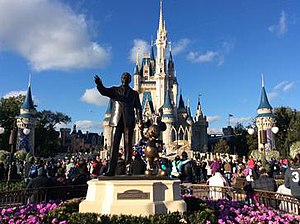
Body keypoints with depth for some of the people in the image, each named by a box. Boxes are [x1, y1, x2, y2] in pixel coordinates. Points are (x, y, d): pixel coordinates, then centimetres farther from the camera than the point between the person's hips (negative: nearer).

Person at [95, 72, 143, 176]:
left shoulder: (134, 93, 18)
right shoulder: (114, 90, 16)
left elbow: (138, 108, 9)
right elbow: (104, 91, -3)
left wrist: (140, 120, -6)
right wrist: (99, 84, -25)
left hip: (129, 122, 1)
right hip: (116, 121, -1)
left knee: (128, 145, -1)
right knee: (114, 144, -6)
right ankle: (110, 170, -7)